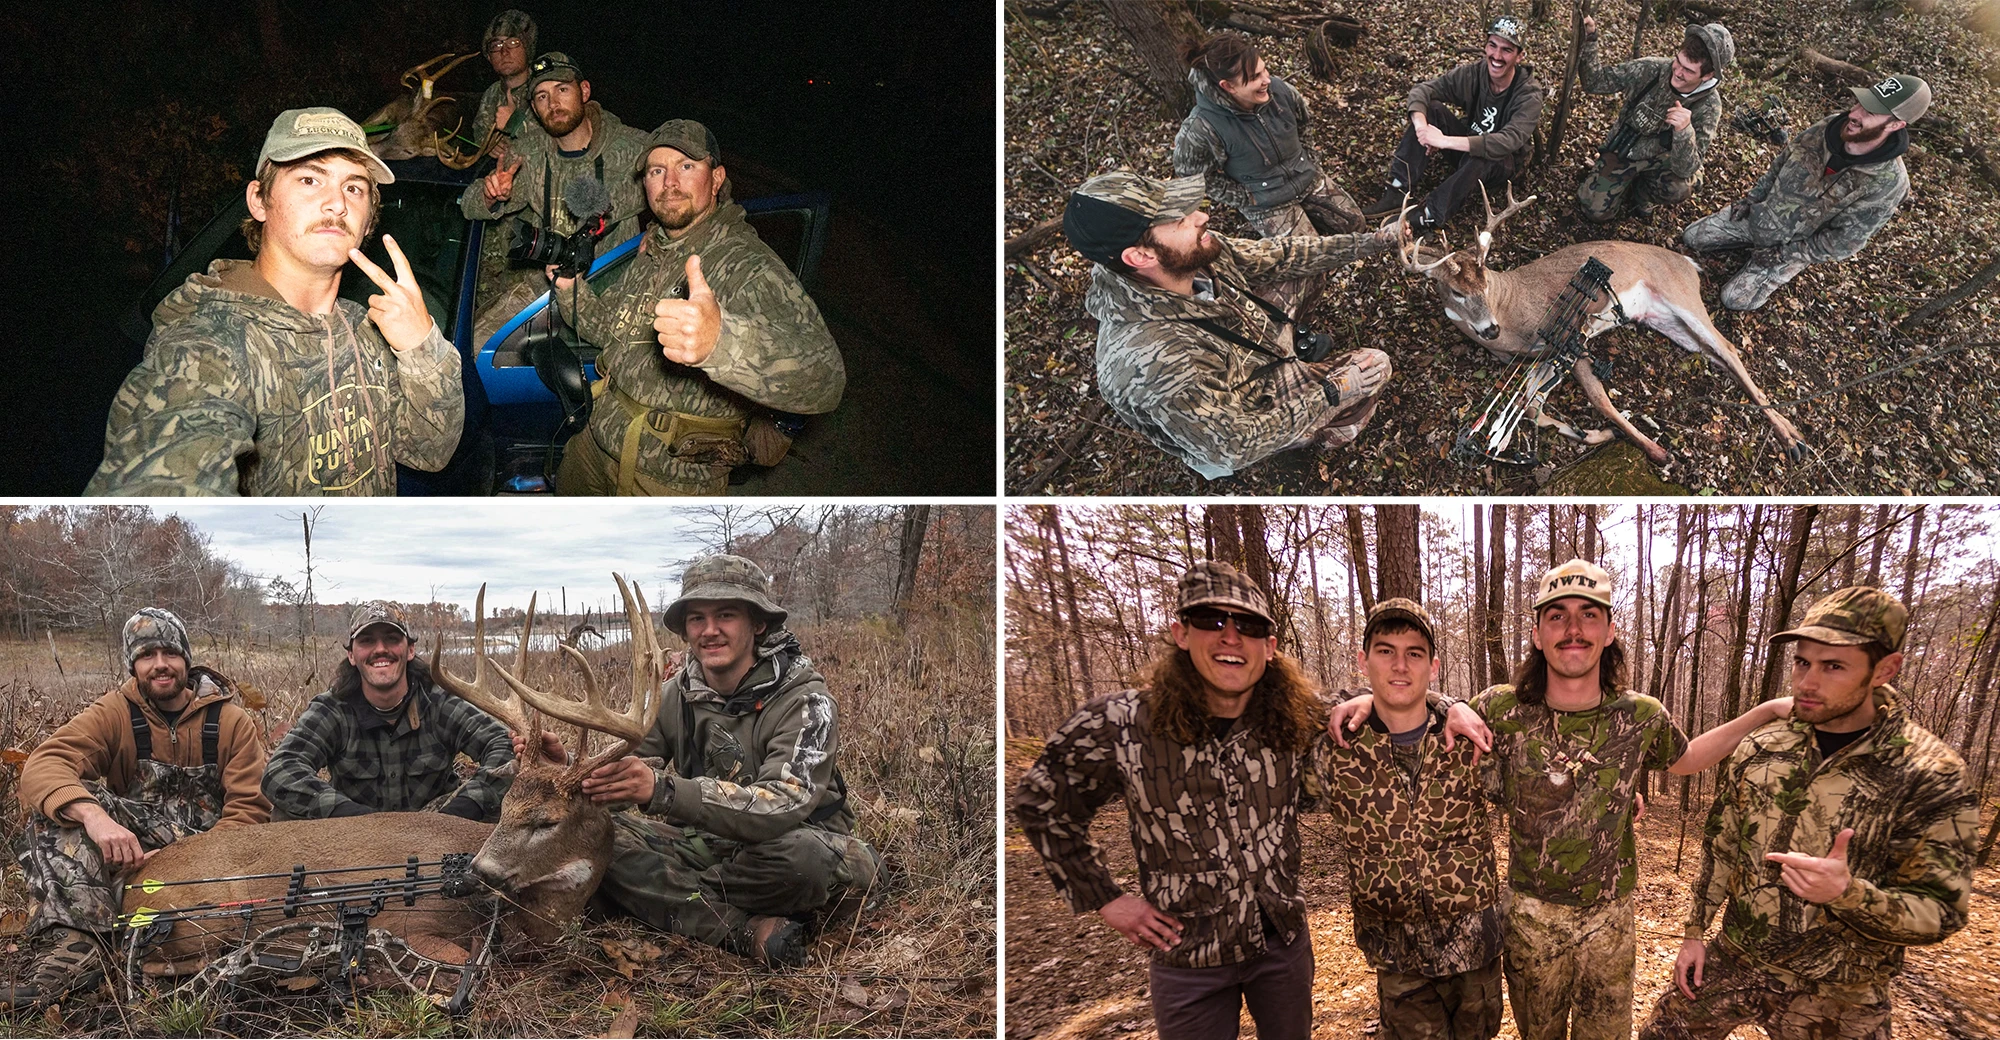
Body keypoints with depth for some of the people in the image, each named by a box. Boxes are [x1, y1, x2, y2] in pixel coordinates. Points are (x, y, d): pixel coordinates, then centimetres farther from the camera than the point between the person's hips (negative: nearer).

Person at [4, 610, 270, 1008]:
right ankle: (78, 942, -38)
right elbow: (42, 765, -19)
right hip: (133, 845, 1)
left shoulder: (231, 722, -1)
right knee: (64, 801, -25)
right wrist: (94, 815, -41)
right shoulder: (114, 713, -1)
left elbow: (250, 809, -6)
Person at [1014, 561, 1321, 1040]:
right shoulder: (1120, 724, -16)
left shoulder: (1295, 720, -8)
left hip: (1283, 943, 3)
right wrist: (1105, 898, -3)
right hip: (1187, 956, -2)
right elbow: (1040, 804, -2)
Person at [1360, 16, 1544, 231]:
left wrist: (1445, 141, -48)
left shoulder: (1529, 95, -26)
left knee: (1482, 157, -41)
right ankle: (1399, 192, -25)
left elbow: (1508, 142, -41)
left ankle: (1428, 219, -33)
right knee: (1431, 108, -20)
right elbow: (1421, 90, -15)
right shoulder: (1473, 73, -14)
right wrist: (1421, 127, -39)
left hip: (1503, 162, -5)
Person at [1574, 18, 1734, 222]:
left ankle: (1640, 192, 2)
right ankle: (1627, 184, 23)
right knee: (1595, 211, -10)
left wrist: (1684, 130, -50)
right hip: (1621, 150, 2)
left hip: (1659, 159, -2)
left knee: (1678, 187, -34)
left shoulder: (1708, 106, -25)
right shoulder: (1651, 69, -21)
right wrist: (1588, 40, -31)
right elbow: (1593, 83, -14)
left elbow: (1685, 169, -30)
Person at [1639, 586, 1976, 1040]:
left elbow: (1940, 912, -15)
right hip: (1732, 963, 4)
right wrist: (1695, 931, 9)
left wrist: (1846, 894, -31)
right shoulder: (1760, 749, -2)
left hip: (1835, 1001, -4)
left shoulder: (1929, 776, -15)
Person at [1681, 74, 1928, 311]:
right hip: (1759, 214, 5)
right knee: (1691, 238, 6)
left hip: (1793, 245, -5)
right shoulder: (1831, 126, -16)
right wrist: (1752, 198, -1)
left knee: (1736, 300, -10)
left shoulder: (1887, 183, -31)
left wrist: (1784, 254, -19)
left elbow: (1843, 243, -23)